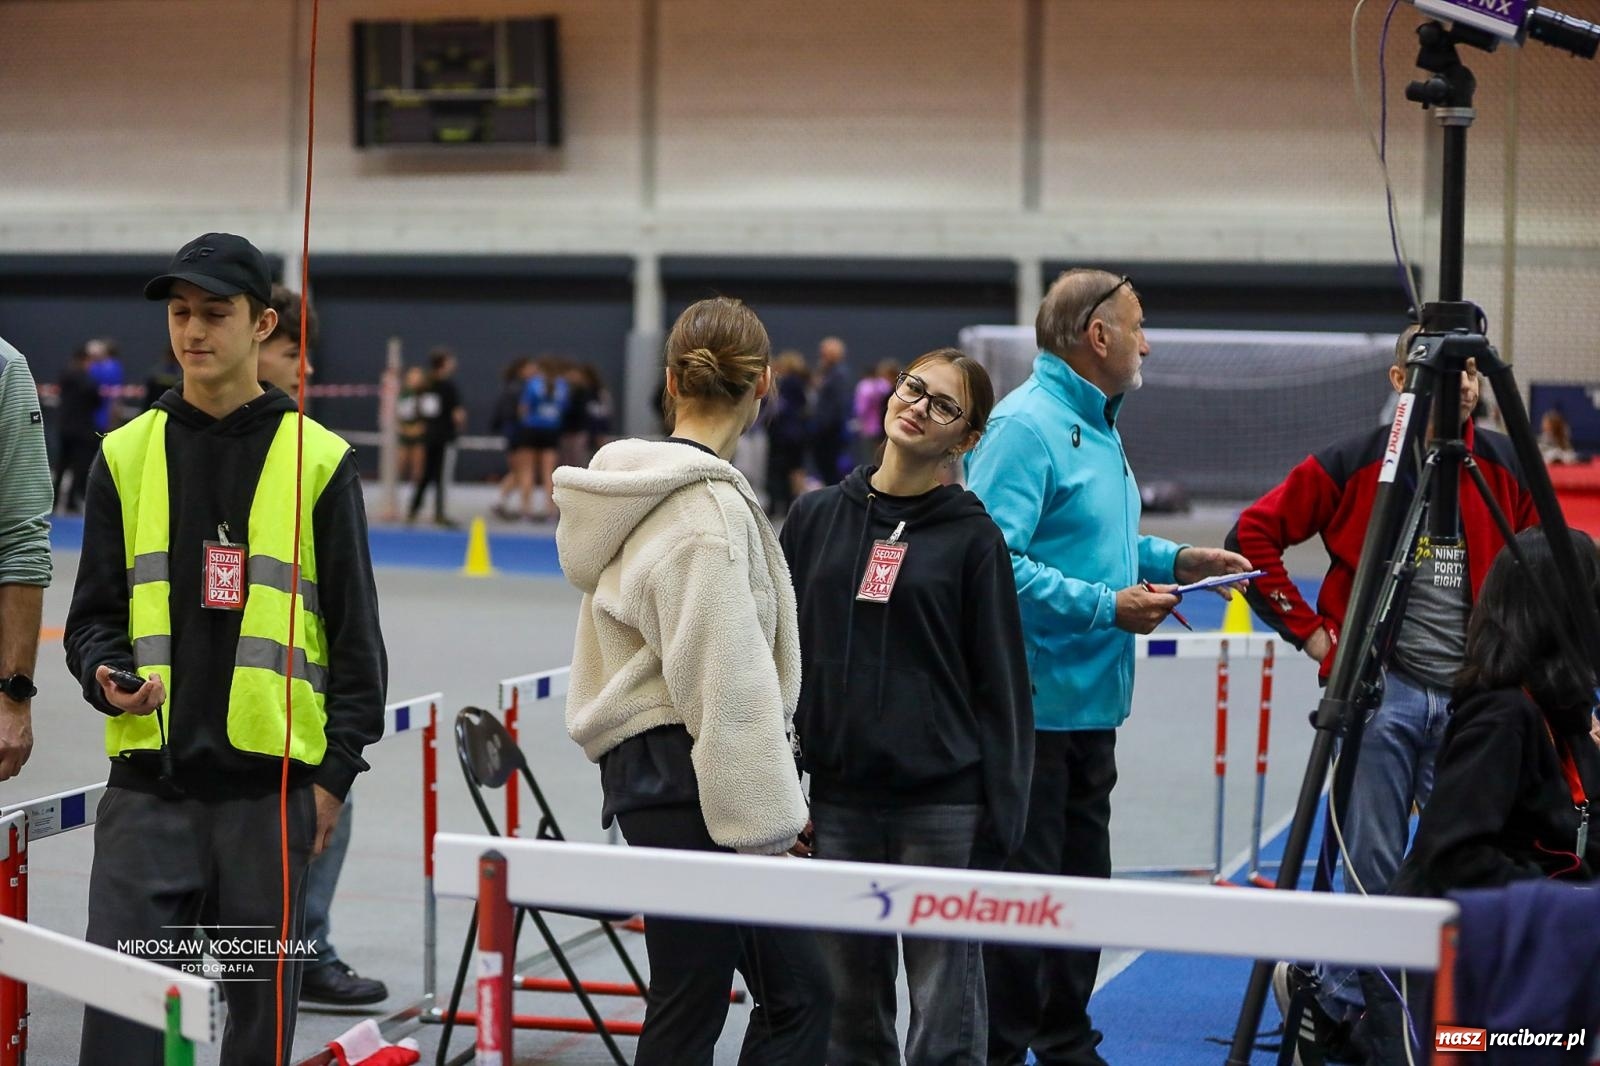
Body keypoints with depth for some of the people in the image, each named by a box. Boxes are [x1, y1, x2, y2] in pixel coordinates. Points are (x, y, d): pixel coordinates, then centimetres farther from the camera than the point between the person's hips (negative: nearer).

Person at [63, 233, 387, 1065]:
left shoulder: (318, 460, 3)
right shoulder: (128, 455, 8)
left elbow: (355, 633, 4)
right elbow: (95, 613, 11)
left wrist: (336, 772, -1)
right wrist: (105, 675, -11)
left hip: (272, 783, -1)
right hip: (149, 781, 1)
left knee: (262, 999, 8)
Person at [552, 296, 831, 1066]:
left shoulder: (645, 492, 14)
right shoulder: (708, 509, -16)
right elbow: (727, 684, -19)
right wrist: (764, 822, -16)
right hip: (686, 779, -10)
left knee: (797, 990, 12)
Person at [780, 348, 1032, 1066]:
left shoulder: (972, 537, -2)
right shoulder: (817, 517, 7)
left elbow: (1000, 684, -2)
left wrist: (999, 819, -6)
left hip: (943, 808, -3)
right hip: (838, 799, 3)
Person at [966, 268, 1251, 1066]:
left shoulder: (1095, 424, 17)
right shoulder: (1026, 425, -17)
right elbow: (998, 561, -26)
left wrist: (1175, 559, 12)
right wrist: (1107, 607, -25)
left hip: (1092, 702, 10)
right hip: (1035, 704, -10)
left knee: (1082, 880, 16)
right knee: (1021, 889, -5)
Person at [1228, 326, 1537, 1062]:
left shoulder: (1507, 469, 5)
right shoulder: (1353, 464, -3)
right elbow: (1254, 533, 0)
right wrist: (1307, 630, -3)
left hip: (1475, 697, 3)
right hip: (1381, 690, -3)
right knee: (1376, 867, 0)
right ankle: (1335, 1000, 20)